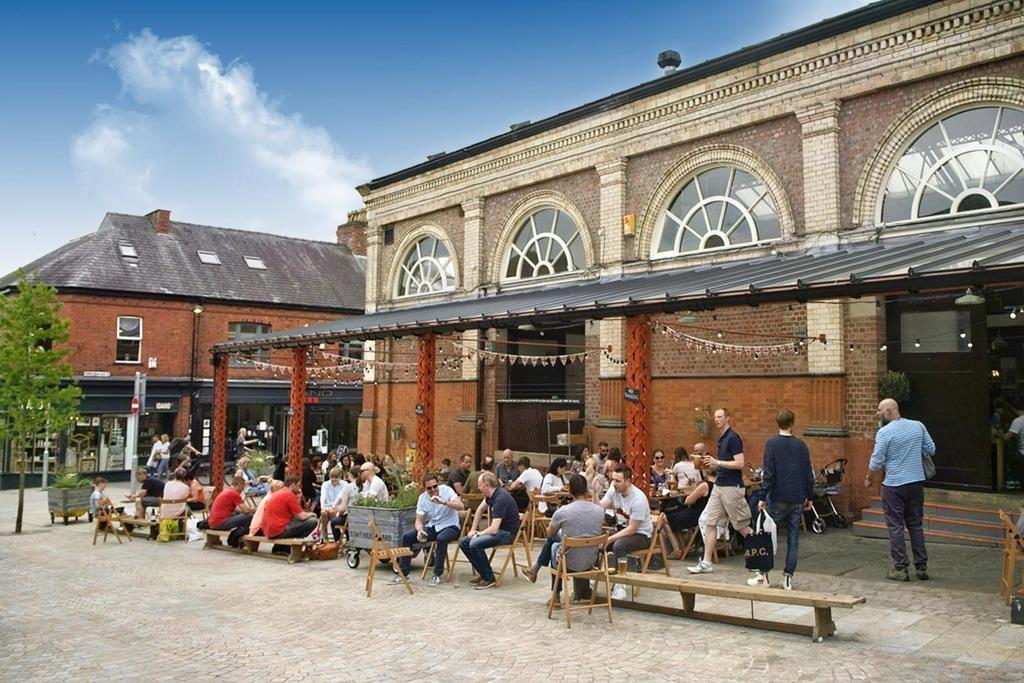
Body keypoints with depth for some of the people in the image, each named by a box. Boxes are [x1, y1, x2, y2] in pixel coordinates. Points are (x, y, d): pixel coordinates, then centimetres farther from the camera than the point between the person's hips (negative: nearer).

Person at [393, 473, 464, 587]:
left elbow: (460, 506, -26)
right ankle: (403, 573, -3)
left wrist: (443, 502, -41)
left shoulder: (446, 490, -13)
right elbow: (419, 520, 1)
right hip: (432, 527, 5)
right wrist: (420, 531, -22)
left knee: (441, 538, -38)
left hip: (450, 526, -5)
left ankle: (437, 575, -24)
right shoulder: (422, 498, -1)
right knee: (407, 536, -11)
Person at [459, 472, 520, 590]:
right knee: (464, 543, 1)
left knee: (475, 544, -29)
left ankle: (489, 578, -14)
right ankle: (483, 572, 11)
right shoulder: (491, 494, 3)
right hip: (497, 530, 10)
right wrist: (473, 530, 14)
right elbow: (480, 510, 22)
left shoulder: (501, 498, -26)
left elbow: (494, 529, -28)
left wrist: (478, 534, -11)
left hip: (507, 533, -10)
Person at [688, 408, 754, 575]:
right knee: (711, 523, 4)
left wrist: (717, 462, -19)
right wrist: (711, 465, 7)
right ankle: (706, 563, 6)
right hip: (719, 485, 9)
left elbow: (740, 463, -21)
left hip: (732, 487, -9)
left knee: (742, 526, 2)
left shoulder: (733, 438, -14)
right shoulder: (721, 438, 14)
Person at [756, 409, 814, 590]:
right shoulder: (801, 445, 4)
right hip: (798, 500, 3)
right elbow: (809, 474, 7)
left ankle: (763, 575, 9)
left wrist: (763, 496, -8)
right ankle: (788, 578, 9)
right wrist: (809, 497, 17)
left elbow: (769, 473, -12)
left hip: (778, 499, -3)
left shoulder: (772, 444, -8)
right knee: (793, 539, 8)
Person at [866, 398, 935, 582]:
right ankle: (922, 567, 19)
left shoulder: (884, 432, -13)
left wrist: (869, 478, 4)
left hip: (894, 485, -5)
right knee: (916, 525, 15)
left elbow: (876, 462, -12)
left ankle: (900, 569, 5)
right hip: (917, 483, 5)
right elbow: (931, 450, 8)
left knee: (895, 527, 3)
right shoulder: (918, 426, 2)